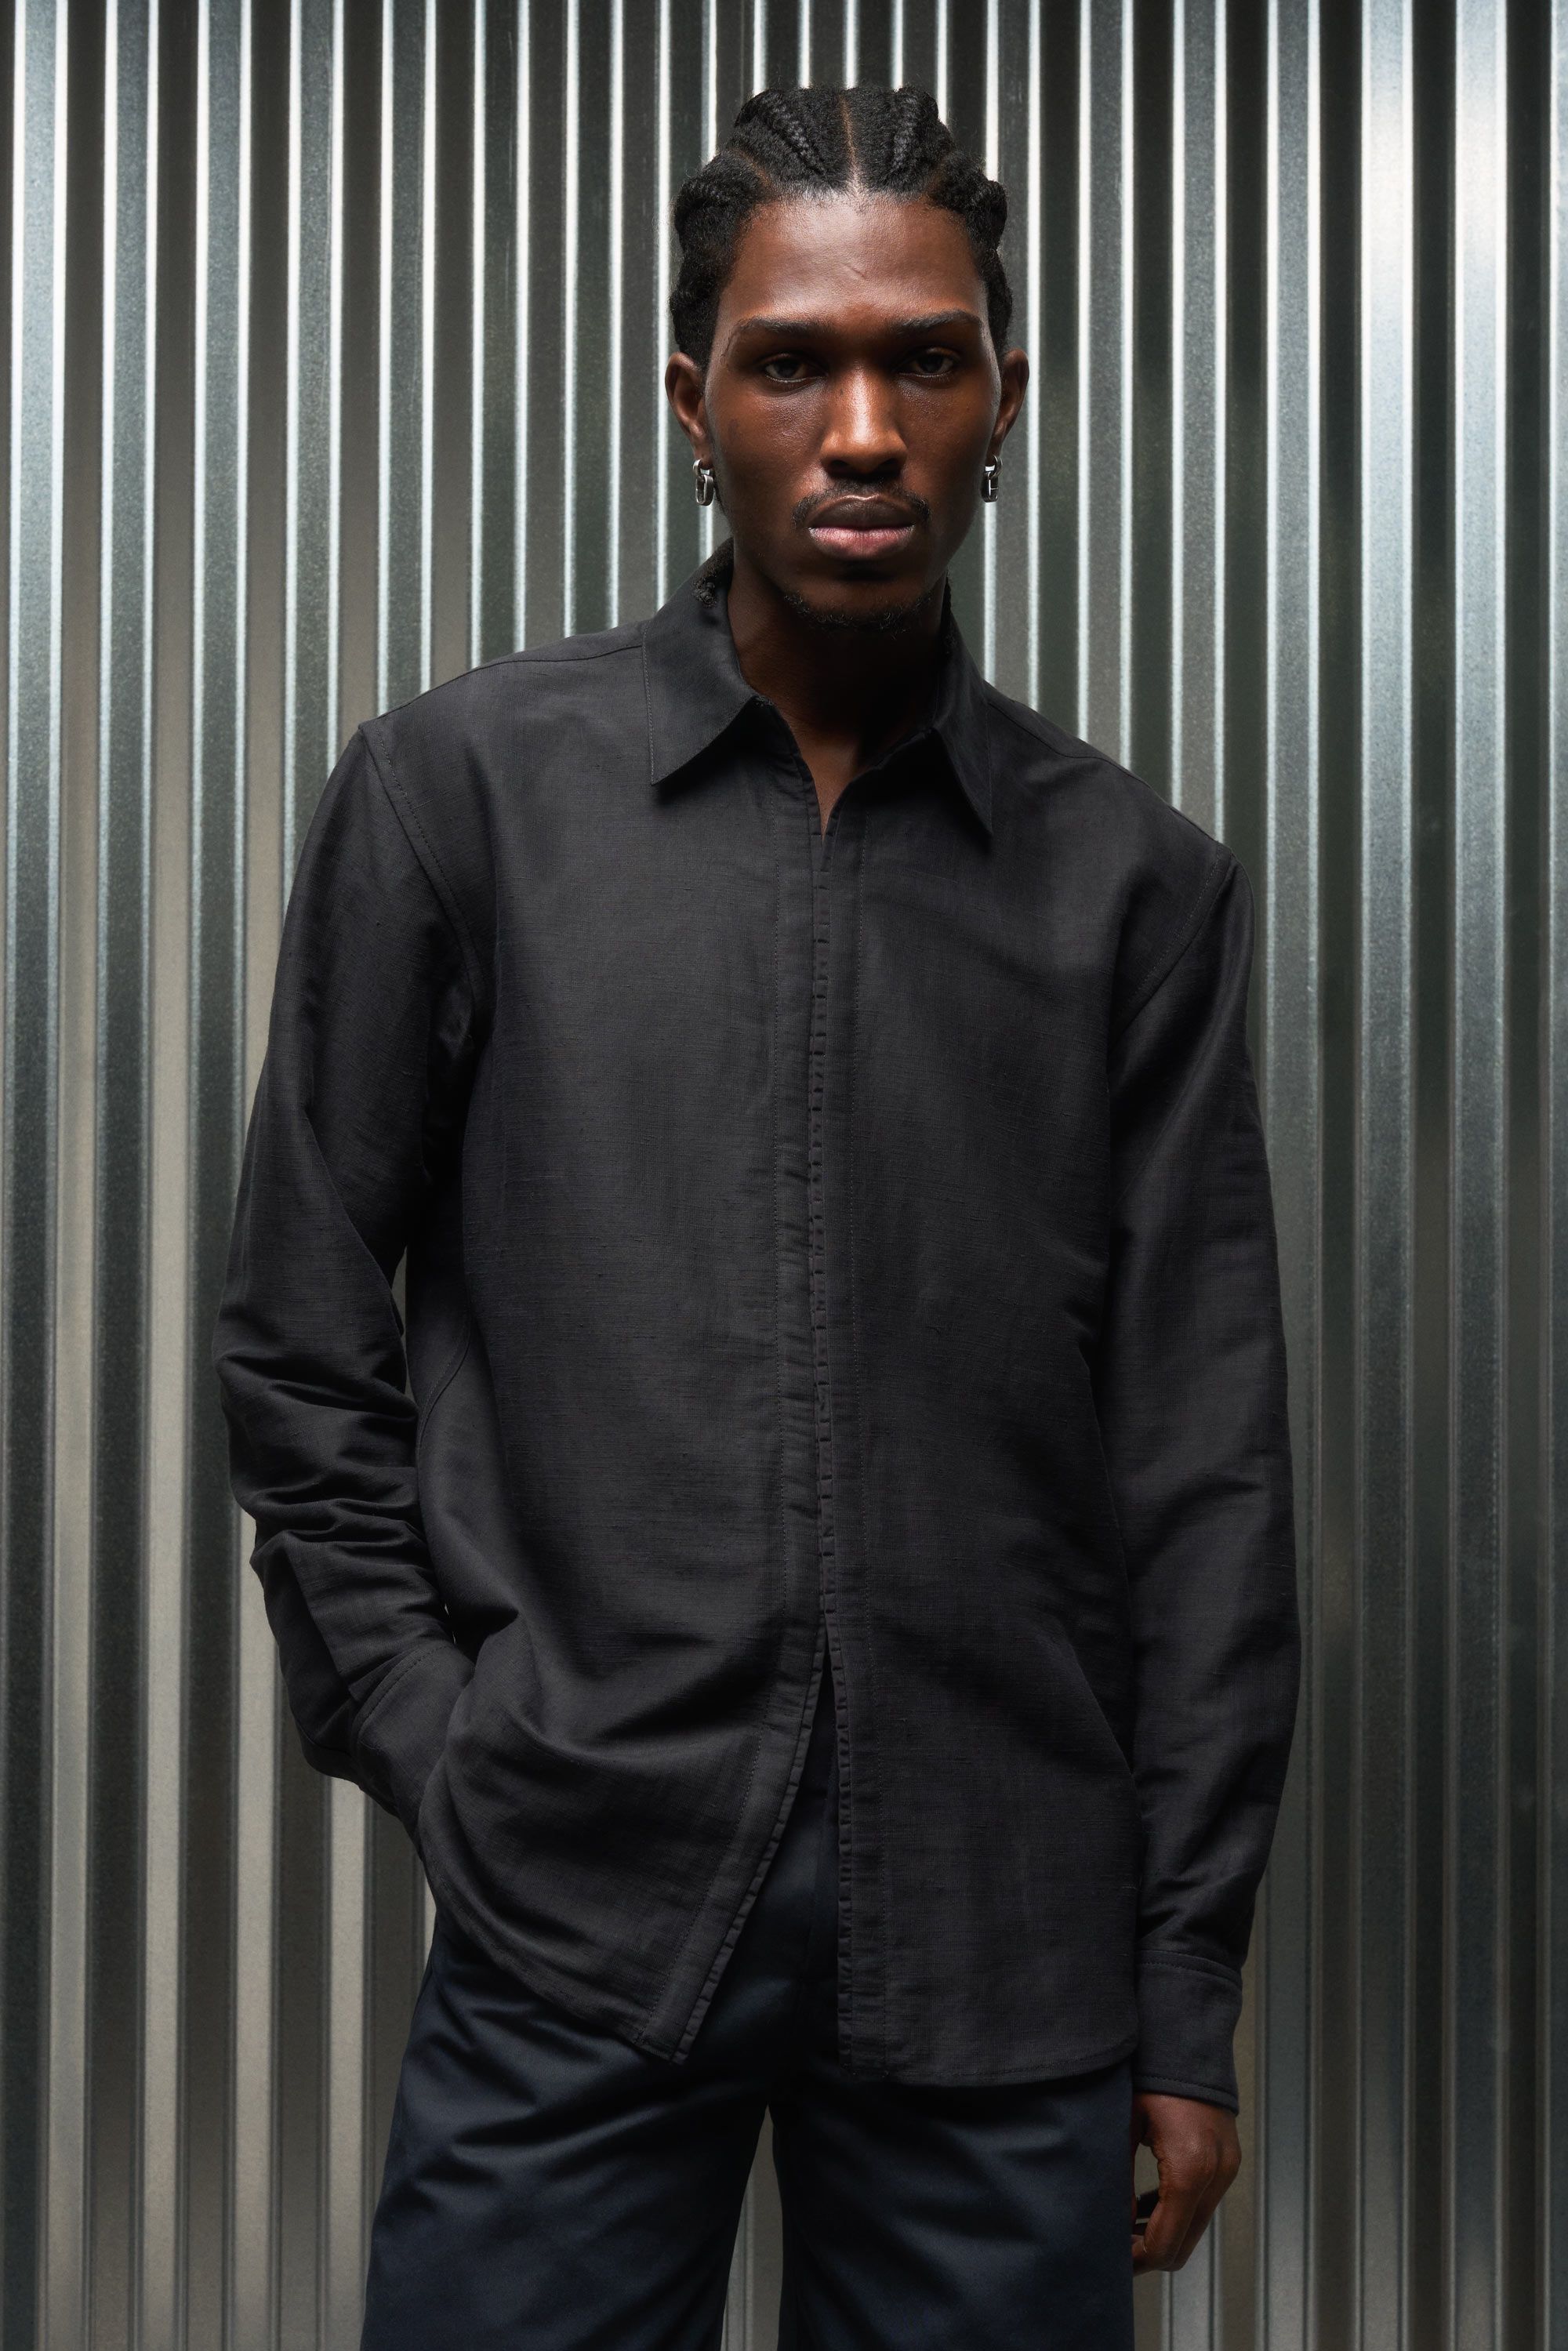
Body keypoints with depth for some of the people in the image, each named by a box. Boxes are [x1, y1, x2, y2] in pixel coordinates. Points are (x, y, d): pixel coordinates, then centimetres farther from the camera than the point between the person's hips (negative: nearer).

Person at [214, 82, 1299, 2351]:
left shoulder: (1137, 883, 3)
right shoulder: (461, 789, 1)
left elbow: (1202, 1467, 3)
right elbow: (300, 1339, 5)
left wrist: (1190, 2000, 2)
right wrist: (433, 1739, -3)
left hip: (1005, 1950, 1)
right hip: (580, 1910, -1)